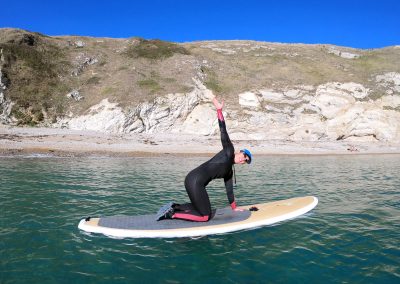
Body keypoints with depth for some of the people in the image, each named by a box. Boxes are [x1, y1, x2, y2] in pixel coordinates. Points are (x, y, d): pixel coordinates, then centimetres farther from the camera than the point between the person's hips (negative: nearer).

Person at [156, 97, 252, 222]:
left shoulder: (229, 172, 23)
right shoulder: (229, 151, 3)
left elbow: (229, 190, 28)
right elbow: (223, 132, -5)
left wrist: (234, 208, 33)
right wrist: (219, 110, -13)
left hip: (198, 184, 9)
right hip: (194, 180, -9)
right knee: (205, 217, -2)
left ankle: (174, 207, 11)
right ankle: (172, 214, -2)